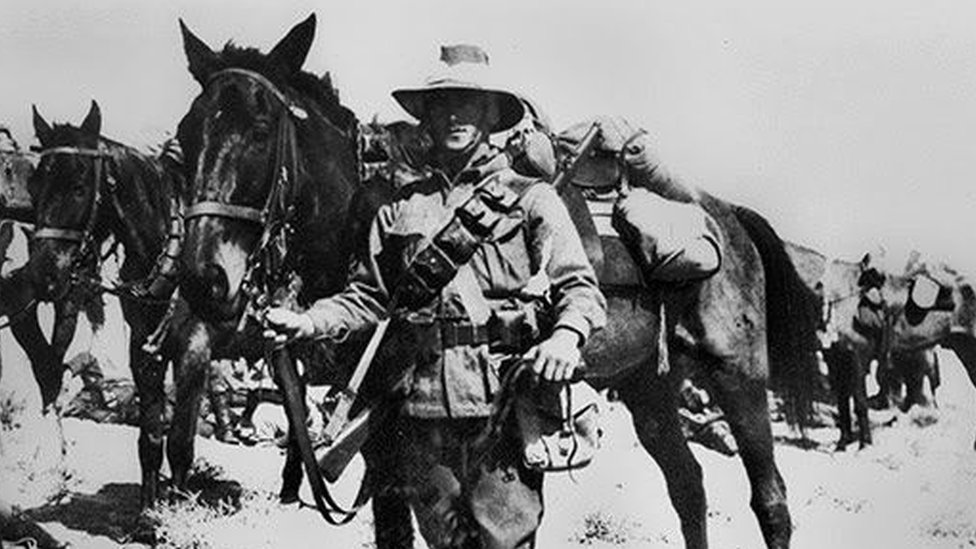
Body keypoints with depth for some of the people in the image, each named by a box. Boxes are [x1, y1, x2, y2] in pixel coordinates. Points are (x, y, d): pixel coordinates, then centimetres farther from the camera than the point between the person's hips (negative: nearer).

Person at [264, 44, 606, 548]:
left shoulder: (531, 198, 3)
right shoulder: (399, 209, 14)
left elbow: (580, 287, -2)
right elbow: (366, 296, 15)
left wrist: (565, 336, -22)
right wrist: (308, 322, -1)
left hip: (502, 402, -4)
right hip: (422, 409, 4)